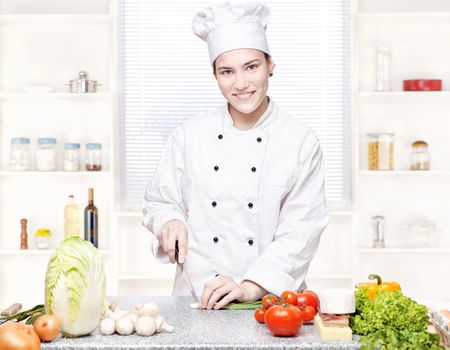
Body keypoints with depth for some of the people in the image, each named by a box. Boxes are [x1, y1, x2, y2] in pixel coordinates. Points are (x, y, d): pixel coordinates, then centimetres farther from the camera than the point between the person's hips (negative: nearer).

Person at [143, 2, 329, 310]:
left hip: (271, 300, -1)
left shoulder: (301, 142, 0)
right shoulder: (189, 136, 5)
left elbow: (301, 232, -5)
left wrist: (251, 287, -16)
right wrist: (171, 222, -6)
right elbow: (159, 202, 16)